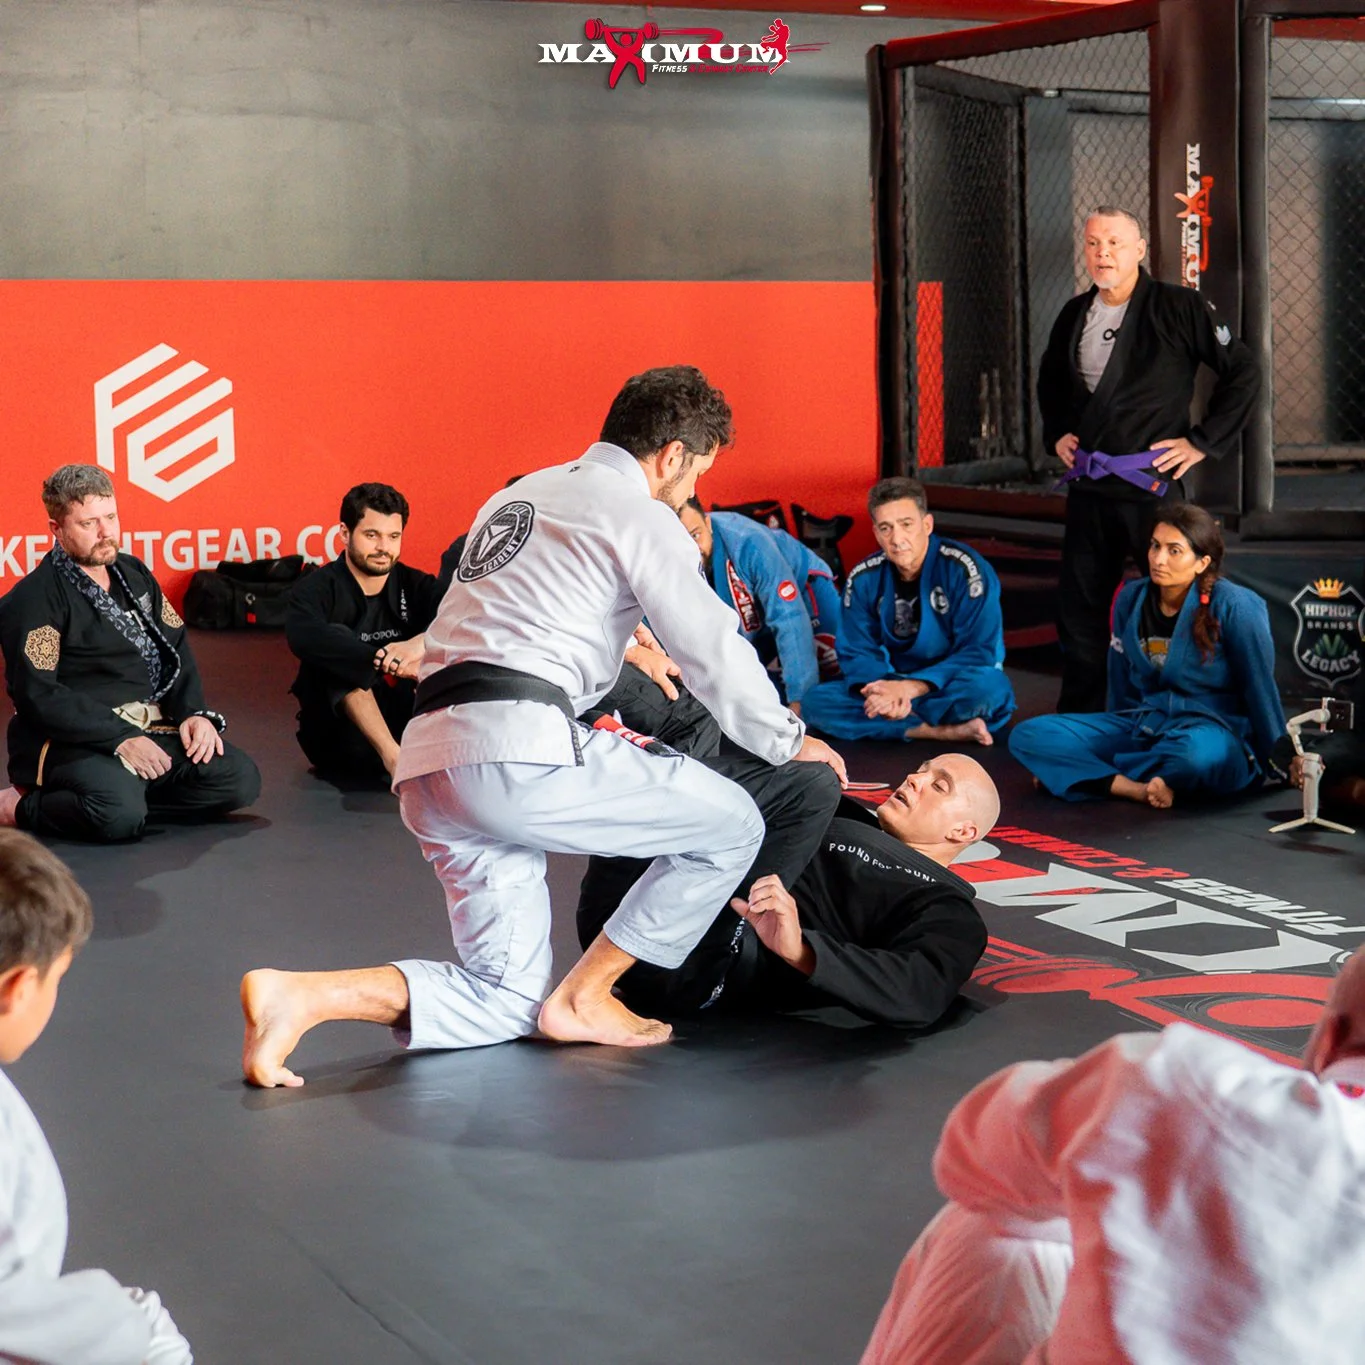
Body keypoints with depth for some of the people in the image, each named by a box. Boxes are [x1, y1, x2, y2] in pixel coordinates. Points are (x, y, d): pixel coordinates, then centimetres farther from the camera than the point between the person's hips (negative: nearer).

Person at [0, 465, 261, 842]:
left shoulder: (135, 575, 16)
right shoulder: (32, 600, -6)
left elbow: (176, 651, 17)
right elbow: (37, 694, -15)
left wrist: (193, 712, -3)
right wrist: (119, 738, -21)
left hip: (151, 727, 7)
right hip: (76, 741, -7)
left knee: (240, 779, -13)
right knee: (120, 814, -35)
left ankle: (130, 794, -2)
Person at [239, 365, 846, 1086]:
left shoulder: (520, 495, 28)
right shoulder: (641, 516, 2)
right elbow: (713, 650, 4)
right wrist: (788, 742, 20)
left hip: (430, 764, 9)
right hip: (518, 751, -9)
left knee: (506, 1002, 11)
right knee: (732, 826, 3)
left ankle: (301, 995, -9)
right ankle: (584, 997, 8)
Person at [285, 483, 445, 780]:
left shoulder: (415, 585, 2)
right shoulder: (316, 588, -8)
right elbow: (303, 636, -32)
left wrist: (422, 643, -38)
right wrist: (387, 660, -40)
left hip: (404, 724, 3)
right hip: (339, 734, -3)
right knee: (337, 648, -28)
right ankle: (395, 759, -42)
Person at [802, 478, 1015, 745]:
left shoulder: (964, 569, -15)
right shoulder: (864, 579, -2)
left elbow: (979, 652, -19)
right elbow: (857, 652, -2)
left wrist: (911, 688, -29)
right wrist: (880, 688, -27)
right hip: (897, 685, 5)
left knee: (988, 685, -39)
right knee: (815, 701, -22)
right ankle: (947, 731, -24)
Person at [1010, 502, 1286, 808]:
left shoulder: (1233, 607, -12)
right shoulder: (1130, 600, 4)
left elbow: (1260, 691, -5)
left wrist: (1275, 766, 0)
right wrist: (1107, 741, 24)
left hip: (1212, 735, -5)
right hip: (1141, 729, 6)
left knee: (1198, 751, -45)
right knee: (1028, 735, -14)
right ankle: (1137, 788, -27)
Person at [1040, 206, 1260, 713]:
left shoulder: (1179, 307, -8)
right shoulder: (1075, 315, 10)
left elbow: (1244, 372, -5)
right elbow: (1050, 380, 29)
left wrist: (1204, 441, -7)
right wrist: (1057, 432, 14)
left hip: (1151, 484, -5)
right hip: (1087, 486, 6)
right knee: (1079, 608, 10)